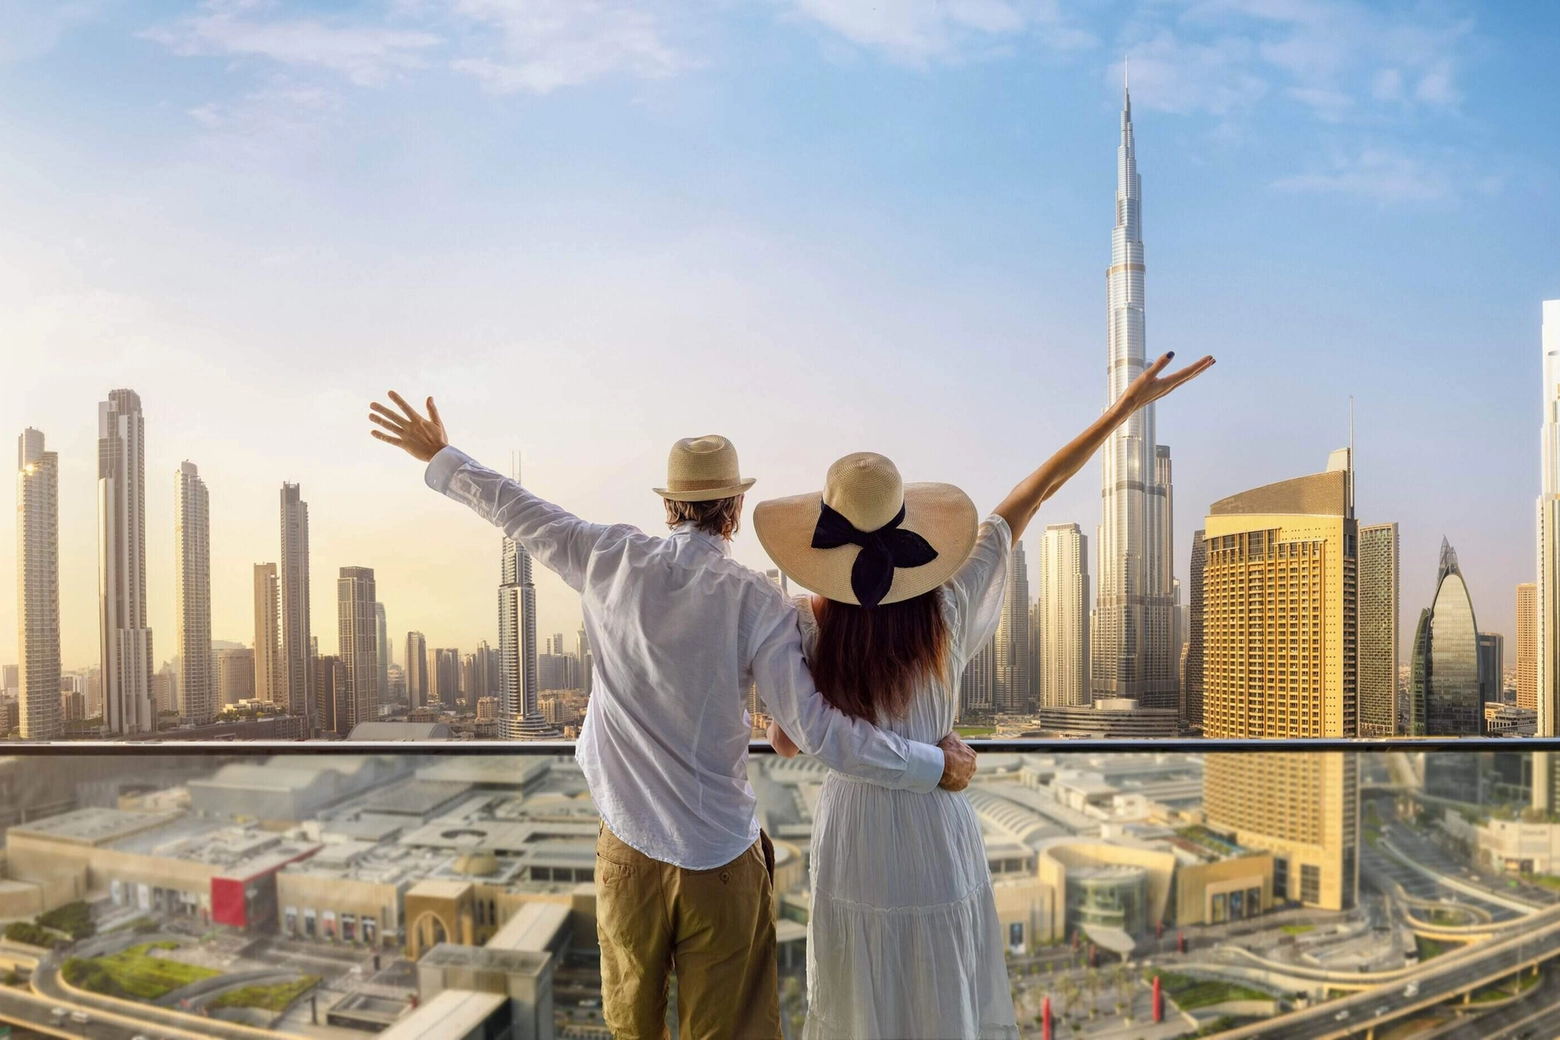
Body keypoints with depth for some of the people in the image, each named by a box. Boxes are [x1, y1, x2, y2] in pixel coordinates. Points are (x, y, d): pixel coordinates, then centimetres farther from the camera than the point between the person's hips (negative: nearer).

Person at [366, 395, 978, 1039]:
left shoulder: (612, 560, -6)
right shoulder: (756, 600, -14)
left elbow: (515, 510, 9)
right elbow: (816, 730, -18)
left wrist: (440, 456, 25)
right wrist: (935, 765, -8)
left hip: (626, 847, 3)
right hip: (719, 863, -3)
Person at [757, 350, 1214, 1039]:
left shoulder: (805, 626, -18)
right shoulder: (947, 609, -16)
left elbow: (785, 743, -7)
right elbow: (1034, 492, -11)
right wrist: (1129, 403, -2)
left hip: (850, 833, 0)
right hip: (937, 833, 0)